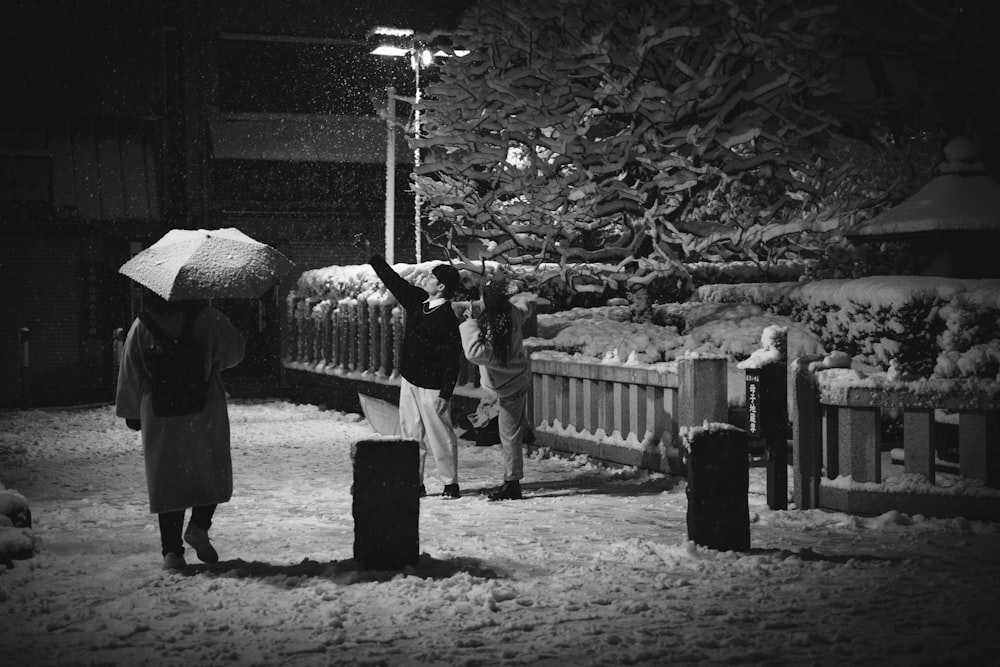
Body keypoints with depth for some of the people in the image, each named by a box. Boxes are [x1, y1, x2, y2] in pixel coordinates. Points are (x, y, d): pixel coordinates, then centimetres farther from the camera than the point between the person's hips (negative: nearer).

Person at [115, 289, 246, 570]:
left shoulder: (142, 326, 0)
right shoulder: (208, 319, -6)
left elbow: (130, 373, 5)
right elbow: (235, 350, 8)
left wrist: (132, 412, 16)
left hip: (159, 416, 2)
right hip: (205, 411, -1)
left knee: (166, 478, 7)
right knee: (212, 472, 15)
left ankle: (172, 550, 2)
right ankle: (199, 526, -6)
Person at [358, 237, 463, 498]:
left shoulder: (447, 320, -19)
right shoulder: (416, 300, 4)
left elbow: (452, 360, -19)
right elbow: (392, 279, 14)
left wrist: (445, 395, -19)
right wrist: (370, 253, 11)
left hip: (432, 387, -8)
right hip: (409, 380, 8)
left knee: (440, 435, -1)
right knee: (411, 433, 10)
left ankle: (451, 484, 9)